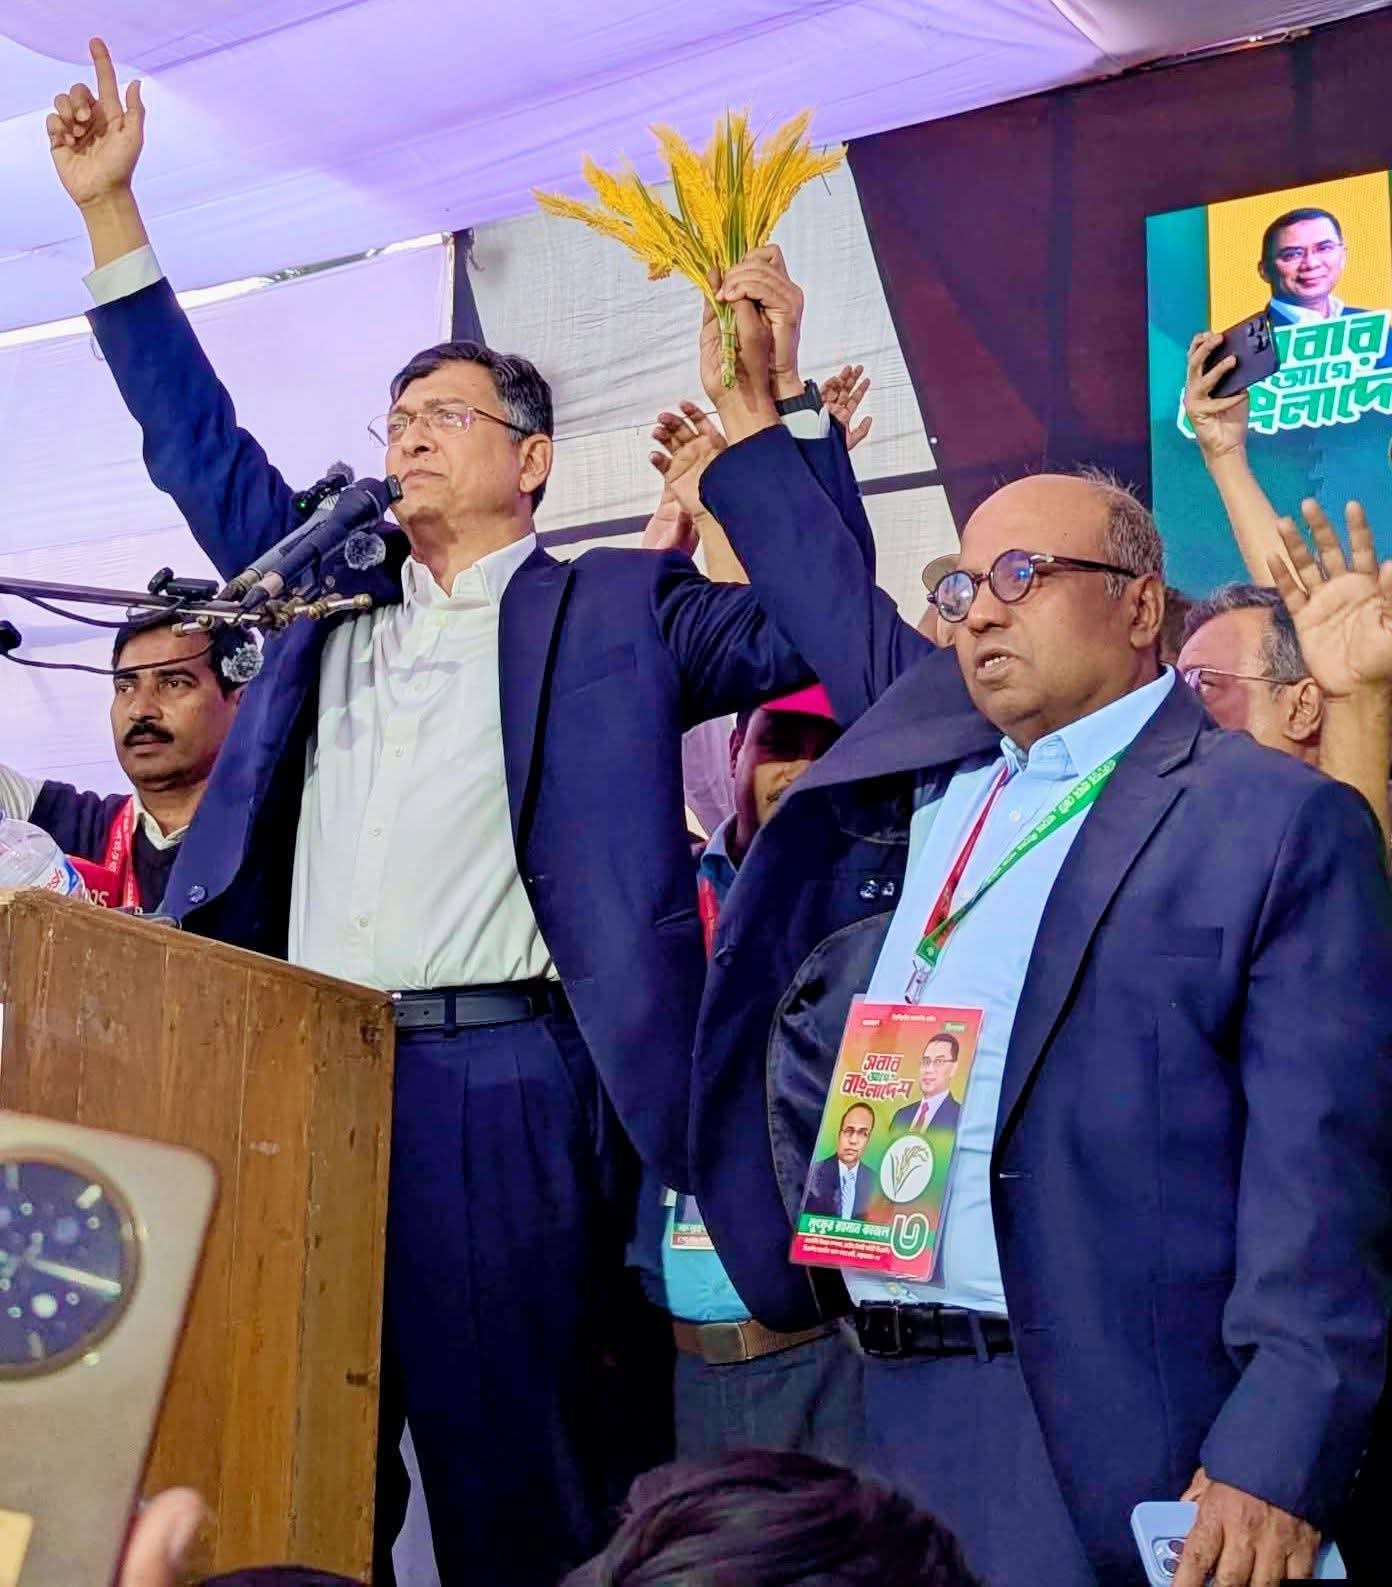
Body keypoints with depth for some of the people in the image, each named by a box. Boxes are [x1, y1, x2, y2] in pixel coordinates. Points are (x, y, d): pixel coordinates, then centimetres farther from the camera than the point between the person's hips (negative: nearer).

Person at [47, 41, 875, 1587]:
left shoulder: (613, 609, 9)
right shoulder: (329, 599, 21)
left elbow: (808, 622, 0)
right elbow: (198, 446, 23)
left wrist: (759, 412, -9)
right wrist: (110, 213, 20)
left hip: (503, 1091, -5)